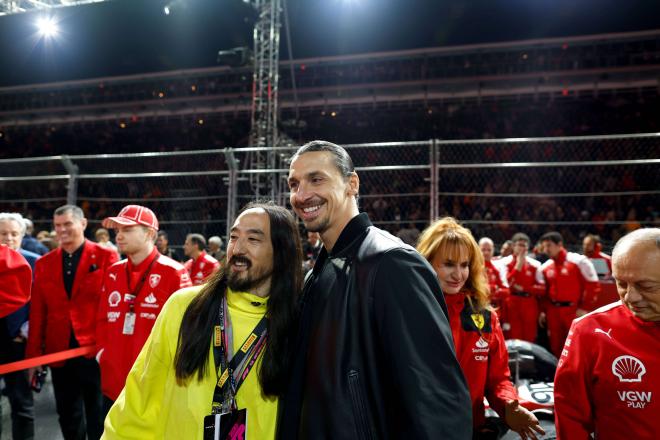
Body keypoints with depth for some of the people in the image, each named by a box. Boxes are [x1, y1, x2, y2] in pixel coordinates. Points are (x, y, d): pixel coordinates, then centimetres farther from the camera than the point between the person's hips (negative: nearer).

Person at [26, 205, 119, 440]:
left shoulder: (106, 256, -5)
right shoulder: (44, 263, 8)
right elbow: (38, 312, 6)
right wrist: (33, 354, 5)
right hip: (58, 351, 4)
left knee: (98, 417, 9)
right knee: (67, 416, 17)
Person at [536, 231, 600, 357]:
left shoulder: (578, 261, -8)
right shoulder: (544, 267, 9)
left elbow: (593, 285, -7)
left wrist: (584, 308, -9)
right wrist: (543, 310, 11)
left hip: (574, 310, -5)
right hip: (553, 311, 5)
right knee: (555, 346, 12)